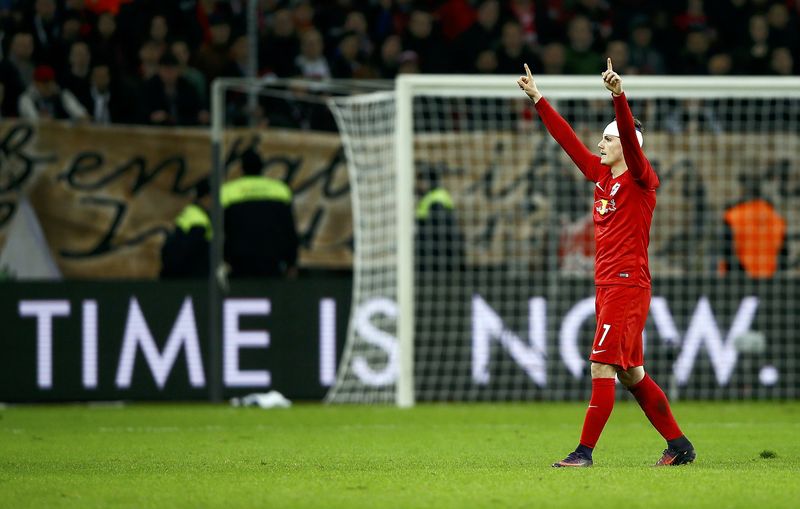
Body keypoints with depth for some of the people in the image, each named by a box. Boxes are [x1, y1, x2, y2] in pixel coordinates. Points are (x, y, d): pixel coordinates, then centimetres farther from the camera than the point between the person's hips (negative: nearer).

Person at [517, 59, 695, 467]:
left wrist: (619, 97, -37)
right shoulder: (601, 175, 15)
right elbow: (568, 140, 20)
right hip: (606, 286, 9)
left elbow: (631, 138, -23)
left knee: (603, 367, -12)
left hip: (628, 285, -9)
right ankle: (679, 445, 17)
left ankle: (585, 450, -13)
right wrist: (538, 100, 22)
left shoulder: (640, 179, -6)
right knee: (631, 374, 11)